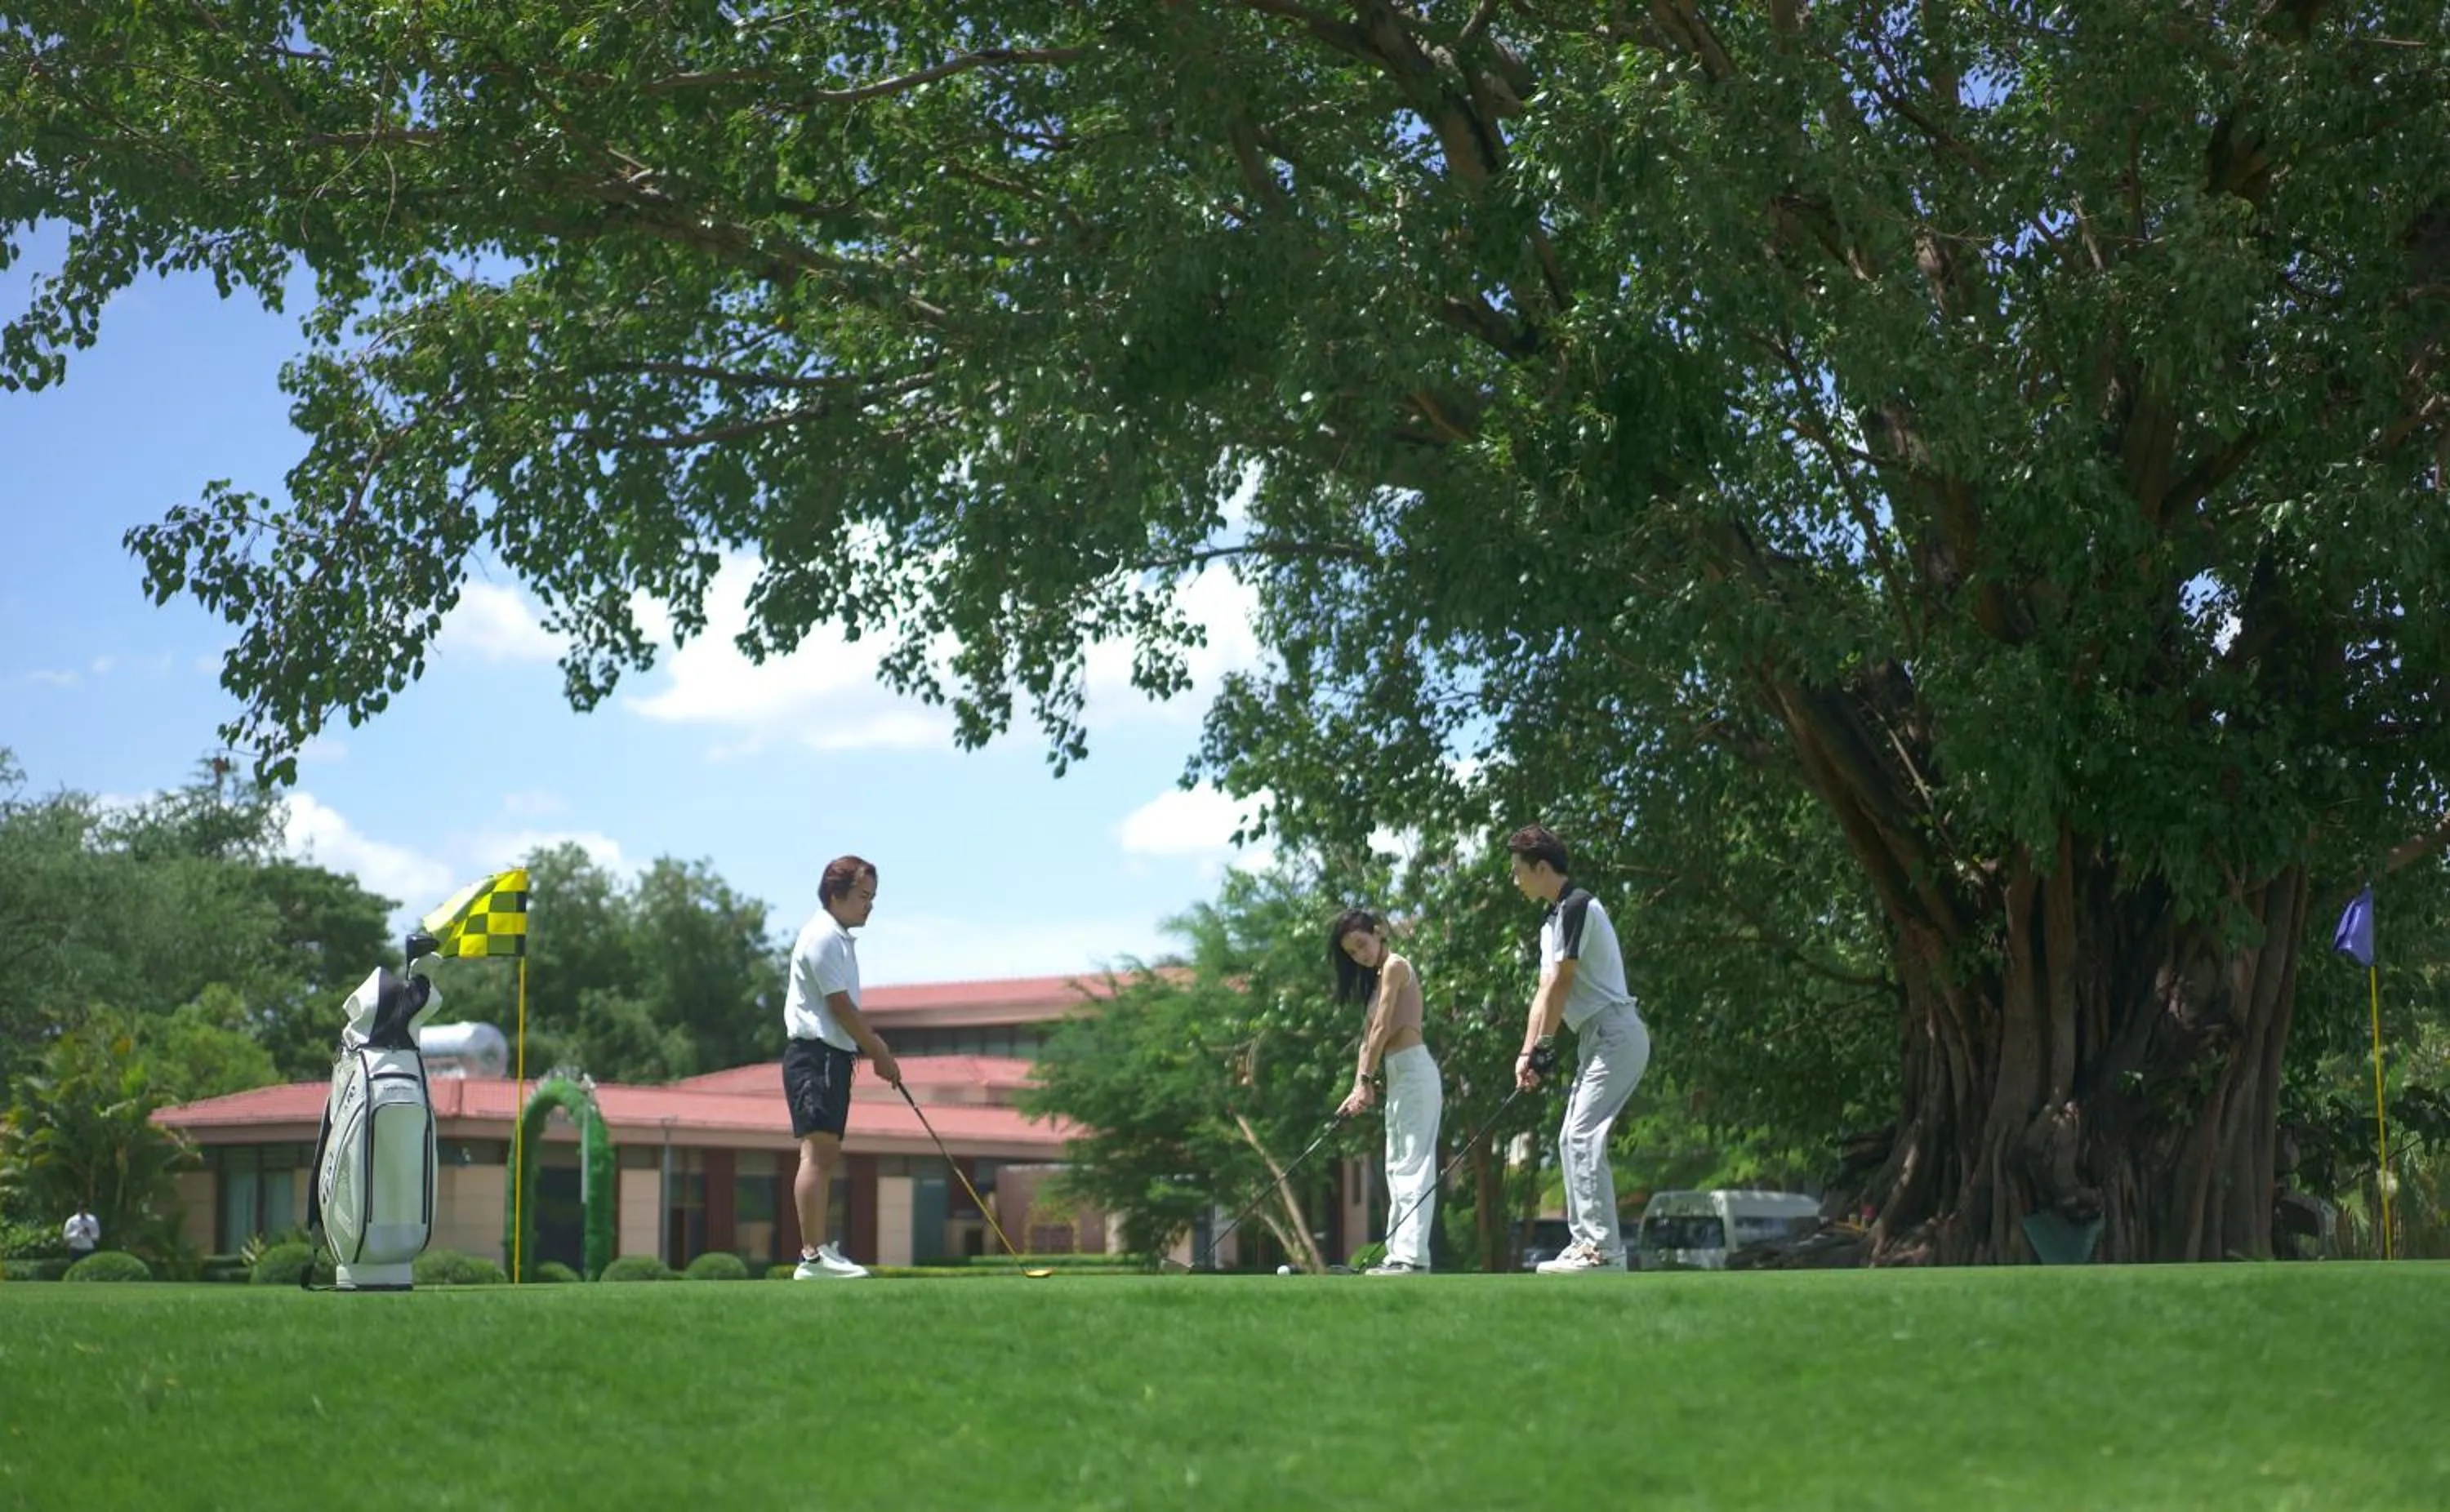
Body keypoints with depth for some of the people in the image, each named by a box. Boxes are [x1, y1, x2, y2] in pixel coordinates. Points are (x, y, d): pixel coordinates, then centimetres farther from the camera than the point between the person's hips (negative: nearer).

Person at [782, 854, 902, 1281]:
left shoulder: (840, 939, 19)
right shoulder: (822, 938, -12)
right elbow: (840, 1006, -14)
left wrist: (872, 1046, 10)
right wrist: (879, 1054, -7)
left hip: (832, 1056, 11)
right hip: (815, 1055, -11)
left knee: (827, 1156, 10)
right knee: (817, 1151, -15)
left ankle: (819, 1249, 14)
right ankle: (812, 1256, -21)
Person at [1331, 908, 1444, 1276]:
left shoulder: (1395, 966, -7)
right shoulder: (1377, 978, 21)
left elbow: (1382, 1028, -13)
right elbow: (1368, 1037, 15)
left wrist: (1365, 1081, -13)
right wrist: (1359, 1087, 5)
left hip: (1413, 1070, -10)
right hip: (1397, 1076, 10)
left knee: (1414, 1165, -14)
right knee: (1397, 1168, 11)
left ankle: (1413, 1255, -20)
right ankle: (1399, 1254, 13)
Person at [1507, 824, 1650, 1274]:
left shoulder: (1577, 907, -12)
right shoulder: (1552, 920, 19)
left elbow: (1561, 983, -13)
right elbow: (1545, 990, 16)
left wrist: (1544, 1046, -8)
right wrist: (1528, 1051, 9)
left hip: (1615, 1034, -11)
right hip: (1598, 1039, 11)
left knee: (1584, 1137, -16)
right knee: (1571, 1139, 10)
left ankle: (1604, 1249, -18)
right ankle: (1584, 1242, 11)